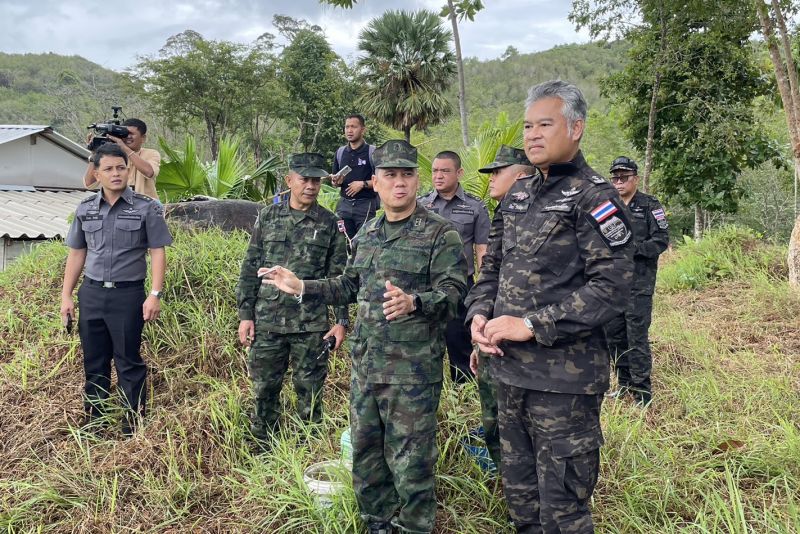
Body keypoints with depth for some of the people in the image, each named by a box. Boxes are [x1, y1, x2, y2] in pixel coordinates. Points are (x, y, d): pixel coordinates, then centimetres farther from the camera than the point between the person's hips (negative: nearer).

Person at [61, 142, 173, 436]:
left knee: (129, 362, 4)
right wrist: (66, 295, 9)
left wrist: (155, 295, -13)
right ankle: (93, 423, 26)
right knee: (93, 362, 13)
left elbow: (157, 253, -6)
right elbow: (76, 254, 12)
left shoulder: (146, 208, -4)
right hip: (91, 293, 4)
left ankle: (134, 425, 15)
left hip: (128, 294, -4)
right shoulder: (85, 209, 7)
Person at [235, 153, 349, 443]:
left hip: (311, 325, -1)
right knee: (264, 389, 10)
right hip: (266, 322, 1)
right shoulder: (268, 217, 4)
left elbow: (338, 277, 2)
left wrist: (341, 321, -3)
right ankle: (262, 447, 28)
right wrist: (245, 314, 1)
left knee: (310, 392, 9)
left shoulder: (330, 224, 1)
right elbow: (250, 269, 5)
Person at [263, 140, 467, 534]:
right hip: (364, 363, 7)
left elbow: (453, 291, -17)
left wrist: (414, 302, -35)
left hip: (413, 368, -6)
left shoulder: (440, 234, -8)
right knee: (365, 452, 17)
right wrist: (302, 287, 15)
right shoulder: (366, 234, 12)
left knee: (410, 461, 1)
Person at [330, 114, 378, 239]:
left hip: (365, 204, -4)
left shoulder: (372, 152, -3)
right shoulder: (340, 152, 12)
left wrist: (363, 184, -15)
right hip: (344, 204, 4)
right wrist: (336, 181, -4)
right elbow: (334, 182, 18)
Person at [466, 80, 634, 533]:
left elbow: (612, 286, -19)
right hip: (510, 370, 7)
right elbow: (493, 265, 18)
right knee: (519, 493, 21)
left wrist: (531, 326, -20)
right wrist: (480, 314, -1)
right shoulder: (519, 194, 12)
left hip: (564, 379, -7)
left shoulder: (595, 197, -11)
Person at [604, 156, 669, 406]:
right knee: (613, 333, 10)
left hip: (639, 282, -5)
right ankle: (625, 383, 24)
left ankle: (642, 390, 6)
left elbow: (662, 240, -8)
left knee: (636, 336, -5)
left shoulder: (650, 206, -3)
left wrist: (632, 248, -18)